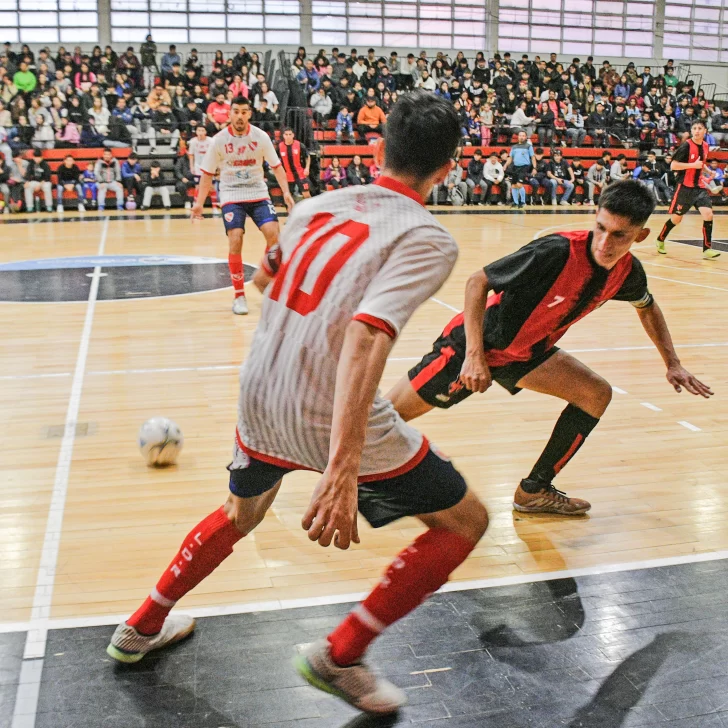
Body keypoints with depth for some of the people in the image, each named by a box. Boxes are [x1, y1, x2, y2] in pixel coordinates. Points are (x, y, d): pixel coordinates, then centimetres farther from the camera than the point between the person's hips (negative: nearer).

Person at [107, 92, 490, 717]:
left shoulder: (315, 207, 8)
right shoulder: (427, 238, -12)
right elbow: (367, 332, -28)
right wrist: (343, 468, -35)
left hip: (258, 401, 7)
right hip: (336, 420, -7)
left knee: (240, 515, 36)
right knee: (465, 521, 13)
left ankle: (142, 629, 49)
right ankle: (340, 655, 14)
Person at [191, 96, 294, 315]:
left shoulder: (260, 137, -5)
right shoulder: (219, 140, -6)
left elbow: (276, 166, 2)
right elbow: (207, 173, 2)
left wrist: (286, 192, -11)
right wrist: (199, 202, -6)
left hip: (258, 193, 1)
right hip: (231, 195, -1)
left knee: (274, 234, -16)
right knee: (235, 241, -16)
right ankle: (239, 296, -2)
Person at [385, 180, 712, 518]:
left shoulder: (628, 272, -9)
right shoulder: (557, 252, -31)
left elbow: (647, 307, 17)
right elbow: (478, 281, -24)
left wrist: (673, 363, 13)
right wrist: (474, 355, -29)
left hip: (526, 351, 7)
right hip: (476, 343, -7)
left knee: (596, 394, 0)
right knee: (390, 414, -8)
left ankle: (534, 492, 9)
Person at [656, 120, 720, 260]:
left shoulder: (705, 146, 8)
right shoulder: (686, 145, -13)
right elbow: (673, 165, -18)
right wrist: (694, 165, -21)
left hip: (700, 187, 5)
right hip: (685, 187, -5)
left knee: (708, 214, -12)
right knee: (676, 218, 5)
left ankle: (707, 249, -9)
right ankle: (660, 240, 31)